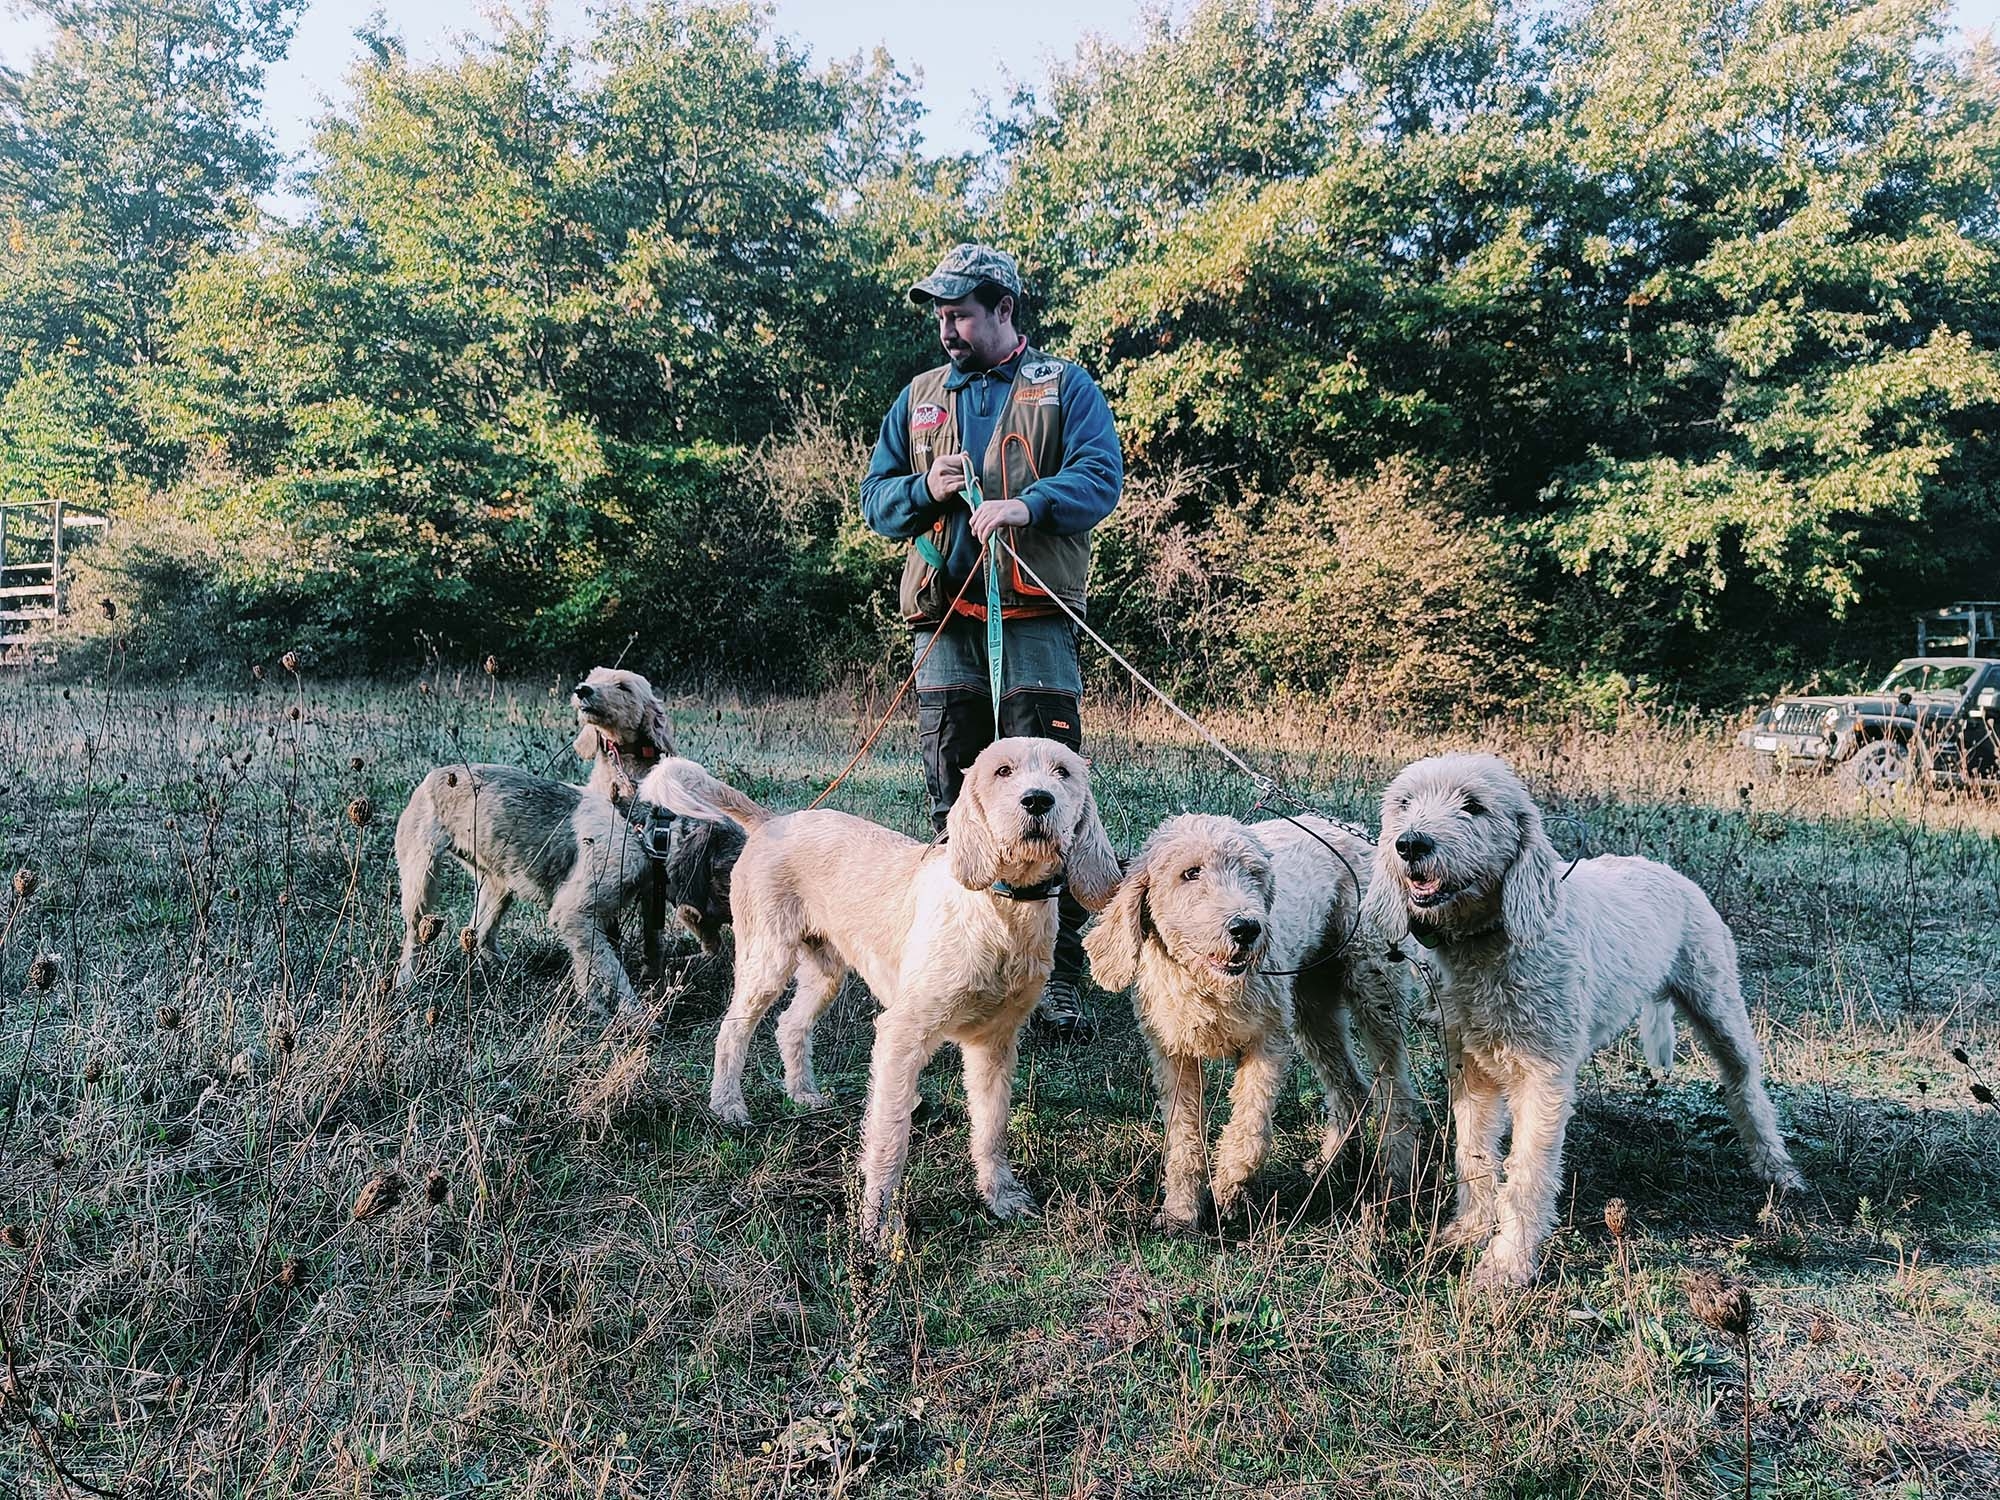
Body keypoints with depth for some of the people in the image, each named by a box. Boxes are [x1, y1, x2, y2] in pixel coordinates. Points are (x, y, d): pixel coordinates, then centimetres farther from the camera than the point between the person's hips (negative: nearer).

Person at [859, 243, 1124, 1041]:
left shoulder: (1065, 388, 10)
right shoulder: (920, 397, 22)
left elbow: (1100, 477, -5)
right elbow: (875, 497, 18)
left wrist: (1026, 503, -23)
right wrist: (925, 489, -4)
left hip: (1036, 621, -3)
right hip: (944, 621, 4)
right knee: (954, 802, 6)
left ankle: (1058, 977, -1)